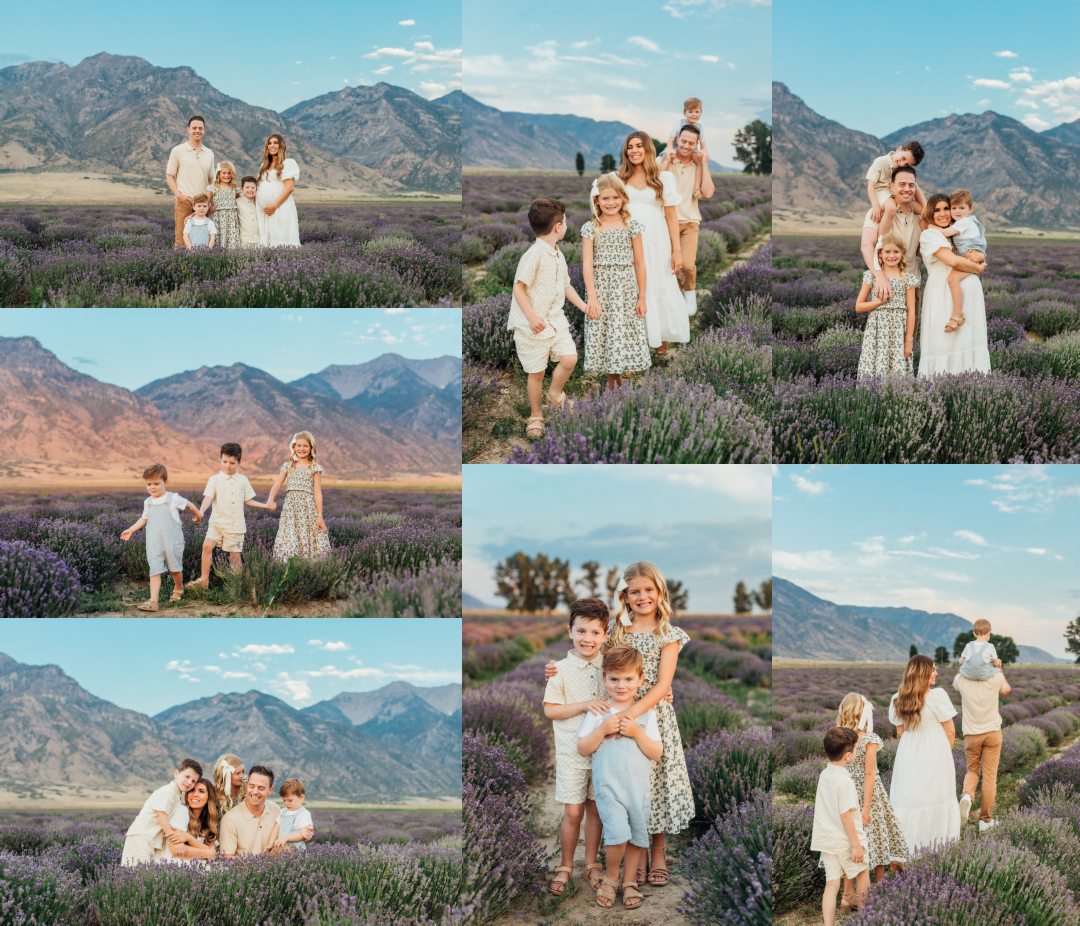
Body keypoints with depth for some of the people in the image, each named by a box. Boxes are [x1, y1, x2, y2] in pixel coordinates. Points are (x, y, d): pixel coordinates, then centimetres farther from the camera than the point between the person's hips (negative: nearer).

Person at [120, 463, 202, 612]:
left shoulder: (173, 498, -5)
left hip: (172, 542, -3)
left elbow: (189, 505, 9)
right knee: (155, 571, -7)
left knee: (175, 568, 11)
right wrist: (130, 530, 17)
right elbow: (144, 519, 23)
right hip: (154, 543, 3)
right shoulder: (148, 502, 8)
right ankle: (153, 601, -14)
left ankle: (178, 589, 41)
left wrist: (198, 517, 24)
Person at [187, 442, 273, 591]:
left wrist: (265, 506, 10)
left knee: (235, 555, 3)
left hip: (236, 525, 1)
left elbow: (247, 501, 18)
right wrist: (201, 511, -29)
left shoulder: (243, 480, 8)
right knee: (207, 545, -20)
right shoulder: (214, 480, 1)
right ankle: (203, 580, -13)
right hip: (218, 522, -1)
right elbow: (208, 497, -12)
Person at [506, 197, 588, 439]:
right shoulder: (534, 255, -17)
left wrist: (583, 306, 18)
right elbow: (518, 287, -20)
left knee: (569, 358, -9)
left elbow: (566, 285, 26)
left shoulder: (558, 255, 12)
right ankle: (536, 416, 19)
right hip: (533, 325, -7)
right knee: (536, 372, 1)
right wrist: (532, 316, -27)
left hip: (556, 320, 7)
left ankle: (554, 393, 19)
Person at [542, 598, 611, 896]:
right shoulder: (561, 669, -7)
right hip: (572, 751, -2)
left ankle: (591, 865, 25)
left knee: (595, 808, 11)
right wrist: (583, 706, -19)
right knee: (573, 812, 0)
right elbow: (549, 710, -8)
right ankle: (565, 867, 17)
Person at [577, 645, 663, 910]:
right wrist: (602, 729, -14)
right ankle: (611, 877, 8)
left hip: (639, 786, 2)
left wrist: (636, 732, -15)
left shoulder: (646, 713, 4)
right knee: (618, 835, -17)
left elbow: (657, 753, -1)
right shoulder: (598, 713, 2)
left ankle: (629, 881, 28)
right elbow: (582, 748, 0)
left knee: (636, 837, 8)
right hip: (609, 785, -2)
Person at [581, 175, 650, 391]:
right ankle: (612, 383, 17)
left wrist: (642, 297, 1)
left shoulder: (631, 226, 1)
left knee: (626, 333, 1)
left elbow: (639, 263, 3)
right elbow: (587, 264, -7)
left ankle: (618, 375, 18)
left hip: (626, 289, 0)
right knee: (603, 334, 4)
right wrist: (592, 298, -17)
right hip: (601, 288, 0)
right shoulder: (590, 228, -2)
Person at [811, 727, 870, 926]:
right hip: (844, 841, -6)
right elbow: (845, 815, -22)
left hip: (826, 840, 7)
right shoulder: (844, 781, -21)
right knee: (863, 871, 19)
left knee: (831, 884, 6)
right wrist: (856, 845, -17)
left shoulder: (824, 775, 3)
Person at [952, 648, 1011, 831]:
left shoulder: (962, 679, -8)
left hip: (971, 734, 1)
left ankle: (967, 796, -12)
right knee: (990, 775, 6)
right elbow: (1005, 691, 16)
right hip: (993, 733, -1)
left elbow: (954, 684, 19)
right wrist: (999, 669, 24)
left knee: (972, 770, 19)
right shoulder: (995, 678, -9)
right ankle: (985, 820, 8)